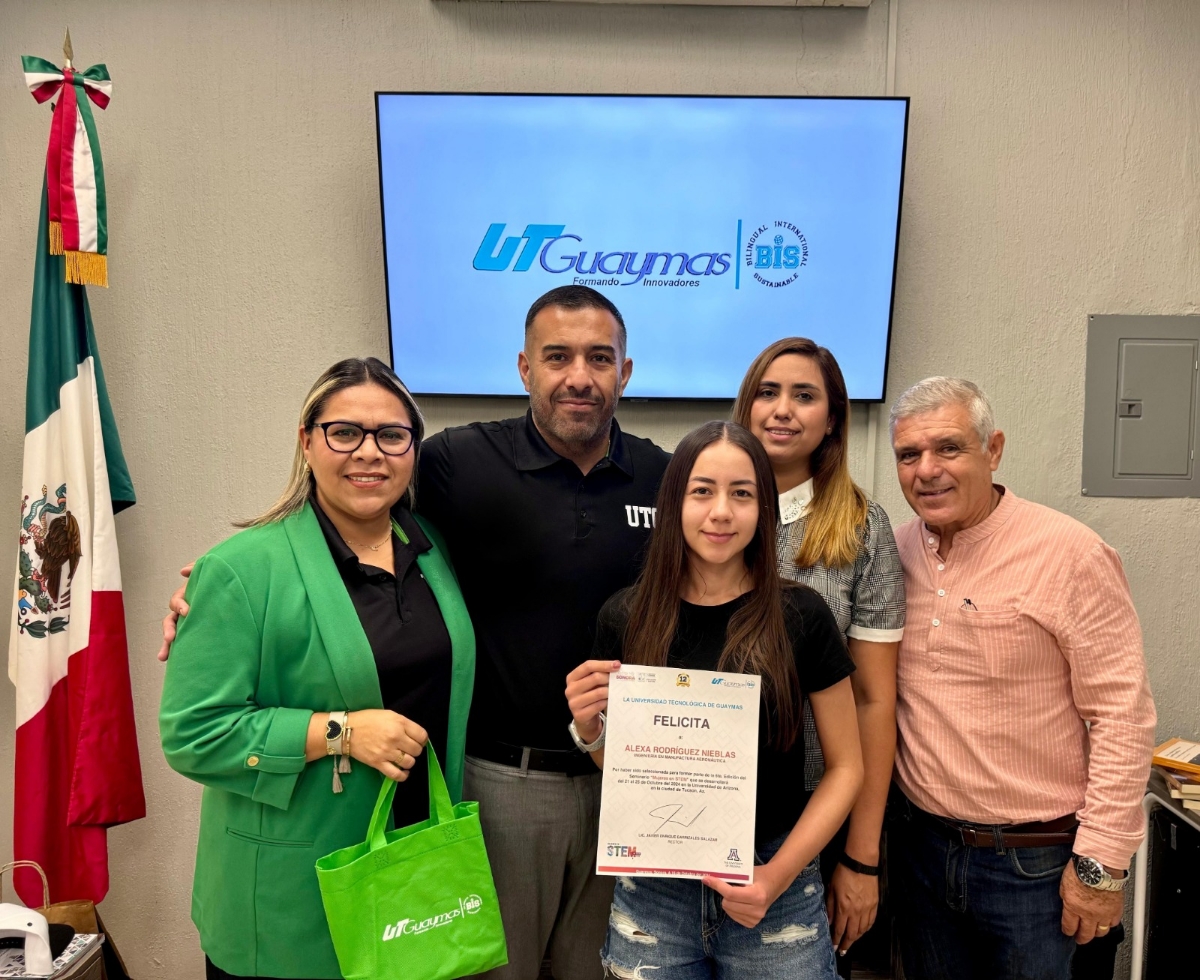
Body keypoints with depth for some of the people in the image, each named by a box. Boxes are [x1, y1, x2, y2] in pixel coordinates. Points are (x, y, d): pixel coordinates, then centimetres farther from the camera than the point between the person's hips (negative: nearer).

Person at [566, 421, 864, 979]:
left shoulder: (801, 616, -10)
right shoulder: (626, 617, -6)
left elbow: (845, 766, -2)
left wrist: (780, 874, -13)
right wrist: (590, 729, -13)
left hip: (774, 899, -1)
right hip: (651, 896, 1)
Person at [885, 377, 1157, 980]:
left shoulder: (1069, 555, -16)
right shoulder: (896, 553, -1)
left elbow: (1122, 717, -14)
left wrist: (1102, 863, -12)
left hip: (1034, 862, -4)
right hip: (918, 843, 5)